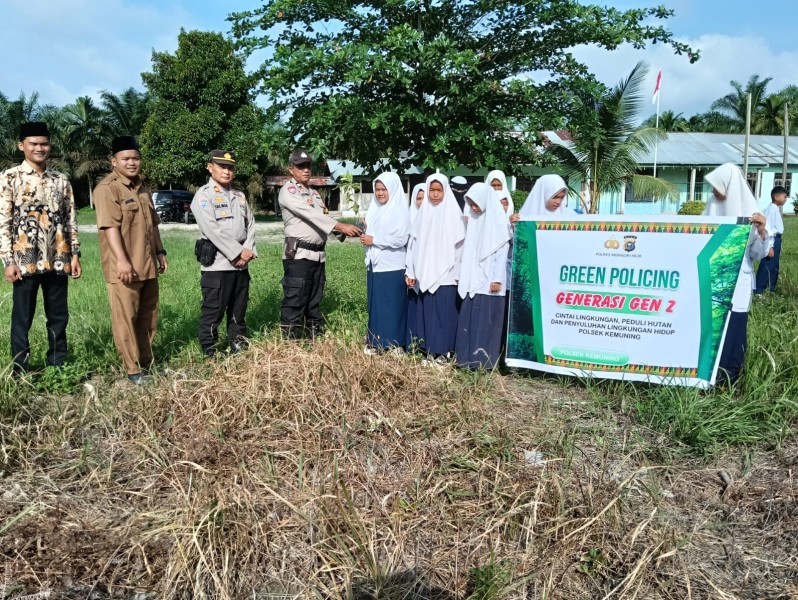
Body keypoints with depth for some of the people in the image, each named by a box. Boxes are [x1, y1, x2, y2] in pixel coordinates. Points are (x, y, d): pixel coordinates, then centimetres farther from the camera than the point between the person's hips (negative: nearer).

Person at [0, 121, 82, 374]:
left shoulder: (61, 180, 10)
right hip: (25, 260, -3)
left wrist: (75, 253, 4)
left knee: (59, 316, 10)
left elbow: (70, 220, 11)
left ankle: (58, 366, 23)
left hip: (57, 260, 4)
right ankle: (21, 372, 15)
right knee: (22, 318, 4)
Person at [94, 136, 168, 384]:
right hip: (124, 267, -8)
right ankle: (133, 370, 6)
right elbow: (110, 226, -20)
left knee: (149, 316, 14)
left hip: (147, 265, 8)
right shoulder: (107, 189, -11)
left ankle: (147, 362, 26)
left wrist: (160, 252, 18)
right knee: (126, 318, -1)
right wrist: (121, 260, -26)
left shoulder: (142, 187, 16)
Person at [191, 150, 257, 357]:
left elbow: (250, 225, 11)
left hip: (241, 264, 6)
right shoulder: (203, 195, -5)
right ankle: (210, 351, 10)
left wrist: (248, 251, -7)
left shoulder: (240, 196, 16)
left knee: (239, 310, 14)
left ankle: (239, 346, 26)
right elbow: (212, 230, -15)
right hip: (217, 263, -6)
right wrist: (238, 252, -15)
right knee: (213, 311, -1)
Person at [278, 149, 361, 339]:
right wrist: (340, 226, -24)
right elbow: (310, 214, -18)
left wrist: (345, 230, 0)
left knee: (314, 301, 13)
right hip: (298, 254, -8)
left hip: (318, 254, 8)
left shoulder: (314, 193, 20)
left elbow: (322, 217, 16)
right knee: (294, 302, -7)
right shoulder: (288, 191, -6)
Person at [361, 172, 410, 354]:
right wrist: (365, 237, 1)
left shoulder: (400, 211, -8)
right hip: (374, 265, 7)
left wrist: (373, 240, -14)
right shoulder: (375, 208, 13)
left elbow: (401, 239, -18)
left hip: (392, 267, -7)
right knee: (375, 304, 10)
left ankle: (394, 344, 5)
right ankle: (375, 341, 18)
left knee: (391, 306, -2)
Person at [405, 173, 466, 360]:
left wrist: (458, 273, -8)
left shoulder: (453, 213, -3)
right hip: (425, 274, 4)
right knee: (426, 311, 7)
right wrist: (411, 271, 7)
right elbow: (414, 243, 10)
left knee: (444, 312, -2)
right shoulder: (423, 212, 9)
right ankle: (429, 349, 16)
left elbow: (459, 245, -5)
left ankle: (443, 351, 7)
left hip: (445, 274, -4)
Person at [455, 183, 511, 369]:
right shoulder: (474, 220, 13)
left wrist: (497, 279, -15)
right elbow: (469, 251, 13)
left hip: (489, 281, -7)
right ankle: (468, 358, 11)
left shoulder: (498, 220, -6)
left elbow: (502, 251, -10)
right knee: (468, 320, 5)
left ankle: (484, 360, 0)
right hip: (473, 280, 7)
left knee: (485, 322, -5)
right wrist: (464, 277, 10)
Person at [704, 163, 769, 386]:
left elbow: (758, 253, -10)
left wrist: (762, 232, -26)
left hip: (735, 283, -4)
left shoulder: (748, 211, -9)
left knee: (730, 328, 1)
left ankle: (727, 374, 14)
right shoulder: (713, 206, 4)